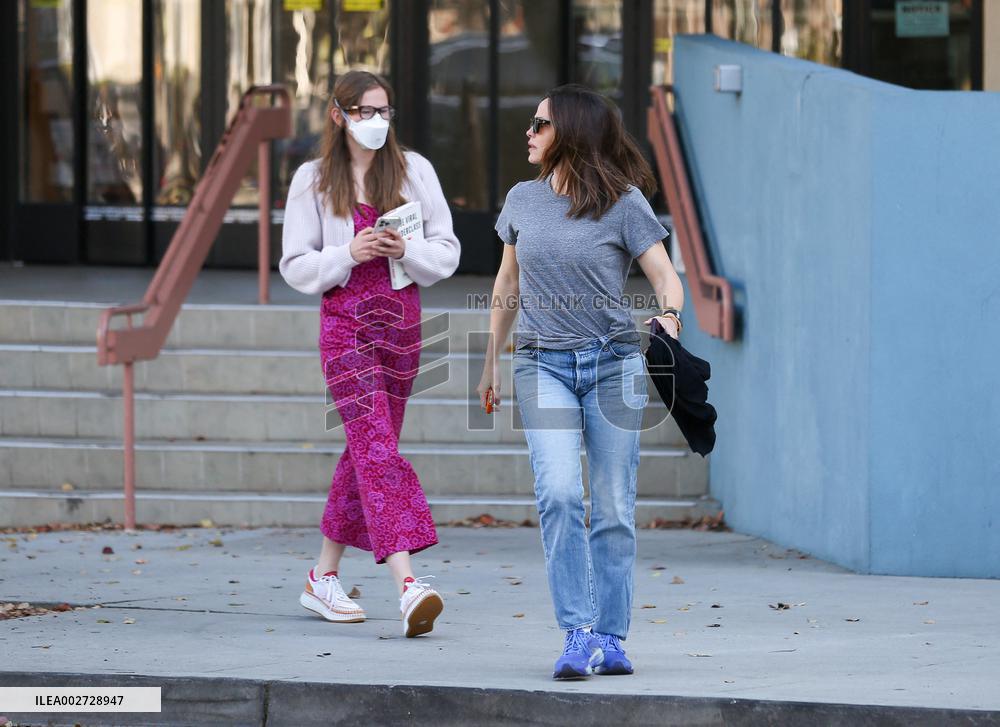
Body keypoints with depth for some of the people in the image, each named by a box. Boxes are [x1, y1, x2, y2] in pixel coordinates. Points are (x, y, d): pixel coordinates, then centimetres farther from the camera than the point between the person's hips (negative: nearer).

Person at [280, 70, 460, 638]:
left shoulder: (414, 170, 7)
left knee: (369, 448, 10)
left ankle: (324, 577, 23)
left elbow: (447, 251, 7)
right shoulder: (314, 180, 3)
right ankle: (407, 583, -28)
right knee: (377, 447, -16)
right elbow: (296, 265, 3)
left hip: (403, 319, 3)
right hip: (346, 320, -3)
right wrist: (349, 254, -14)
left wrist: (408, 250, -13)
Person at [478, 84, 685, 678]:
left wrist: (668, 318, -26)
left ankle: (610, 639, 10)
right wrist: (493, 362, 23)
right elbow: (508, 285, 20)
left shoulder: (624, 202, -2)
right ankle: (578, 633, -15)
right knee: (558, 493, -17)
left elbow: (666, 277, -5)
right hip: (543, 363, 2)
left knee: (613, 507, 1)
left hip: (613, 362, -2)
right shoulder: (523, 201, 9)